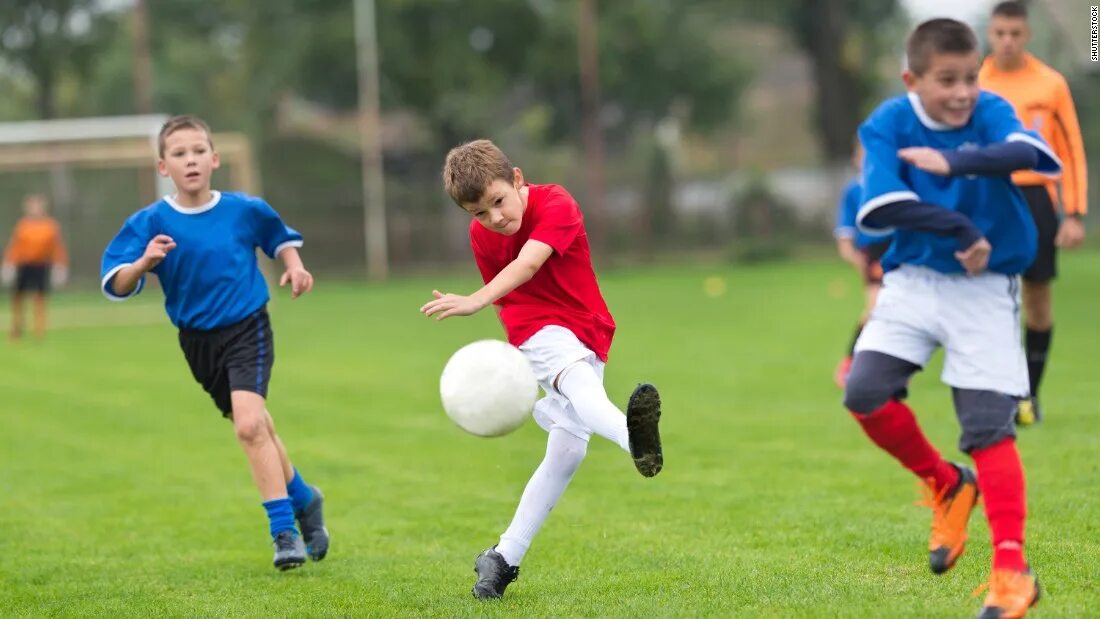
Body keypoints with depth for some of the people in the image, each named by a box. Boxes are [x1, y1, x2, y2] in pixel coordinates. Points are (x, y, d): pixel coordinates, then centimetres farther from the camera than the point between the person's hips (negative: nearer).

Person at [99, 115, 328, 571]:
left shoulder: (244, 209, -5)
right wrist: (143, 263, -33)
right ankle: (302, 498, 37)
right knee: (255, 429, 13)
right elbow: (115, 286, -15)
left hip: (247, 330, -2)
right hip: (198, 341, 2)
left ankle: (284, 530, -14)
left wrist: (294, 266, 0)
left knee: (249, 424, -22)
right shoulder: (151, 223, -9)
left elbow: (280, 236, 17)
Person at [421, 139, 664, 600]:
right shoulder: (481, 236, -2)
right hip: (537, 330, 0)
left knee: (567, 451, -6)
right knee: (577, 377, -35)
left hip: (586, 336, 0)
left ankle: (505, 557, 7)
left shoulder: (556, 205, -18)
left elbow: (528, 263, -38)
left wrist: (476, 301, -54)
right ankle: (634, 439, -71)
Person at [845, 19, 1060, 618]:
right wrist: (959, 229, -27)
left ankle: (1011, 568, -2)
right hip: (914, 278, 2)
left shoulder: (991, 113, -11)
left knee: (988, 424, -7)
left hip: (985, 288, -2)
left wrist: (955, 163, -43)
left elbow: (1032, 152, -33)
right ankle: (946, 486, 13)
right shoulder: (888, 124, -9)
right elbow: (878, 205, -23)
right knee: (864, 392, -12)